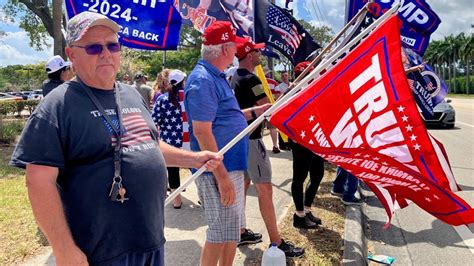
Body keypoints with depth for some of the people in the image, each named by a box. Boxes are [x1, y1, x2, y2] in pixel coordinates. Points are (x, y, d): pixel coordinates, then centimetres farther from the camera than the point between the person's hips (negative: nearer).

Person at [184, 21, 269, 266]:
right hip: (219, 171, -10)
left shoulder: (216, 76, 14)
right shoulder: (202, 80, -18)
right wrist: (222, 177, -24)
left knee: (233, 229, 20)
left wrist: (254, 111, 21)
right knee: (221, 234, 2)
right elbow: (202, 131, -24)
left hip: (232, 166, 10)